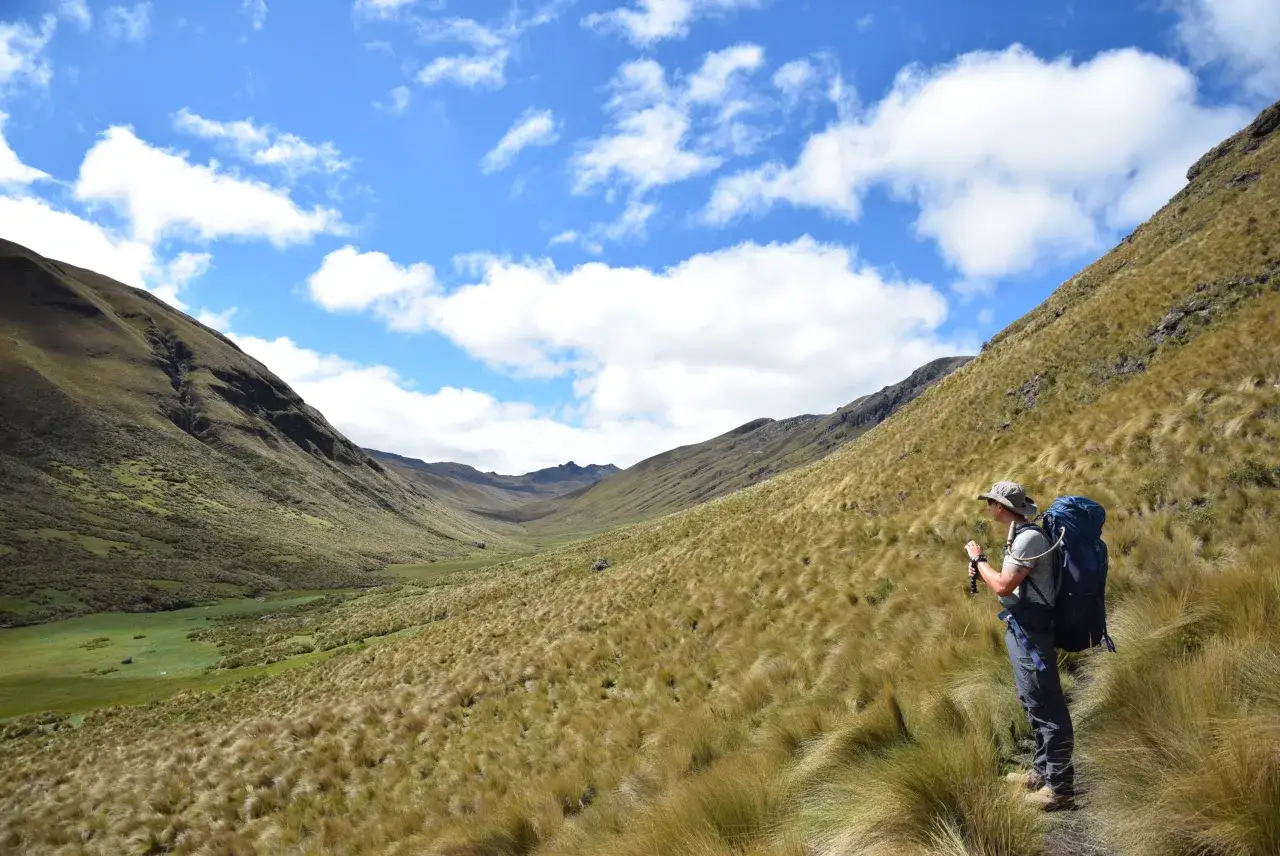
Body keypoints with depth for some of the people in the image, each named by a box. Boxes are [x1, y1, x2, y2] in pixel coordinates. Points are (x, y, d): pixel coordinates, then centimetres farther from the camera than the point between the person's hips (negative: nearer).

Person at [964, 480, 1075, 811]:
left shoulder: (1029, 538, -19)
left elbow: (1003, 586, -22)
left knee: (1047, 708, -4)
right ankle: (1042, 772, 32)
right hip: (1021, 629, 11)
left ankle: (1060, 787, 2)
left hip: (1031, 632, -11)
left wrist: (979, 558, -9)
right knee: (1034, 703, 19)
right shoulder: (1019, 536, 13)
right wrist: (981, 571, 5)